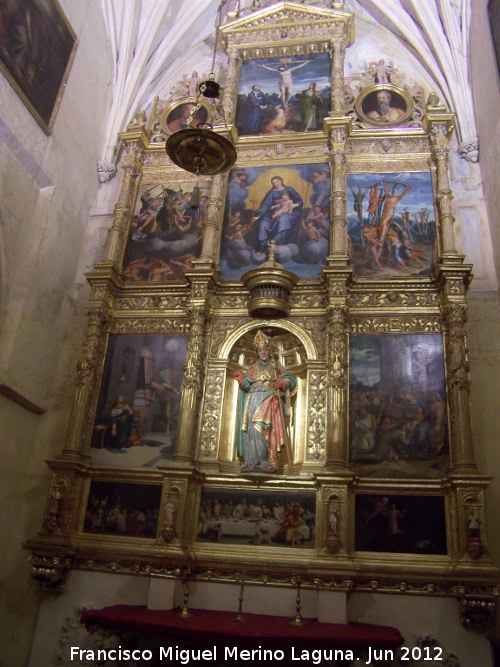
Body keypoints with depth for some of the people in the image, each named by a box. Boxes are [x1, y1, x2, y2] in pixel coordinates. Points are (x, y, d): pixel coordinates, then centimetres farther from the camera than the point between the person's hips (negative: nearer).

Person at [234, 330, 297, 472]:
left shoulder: (275, 367, 12)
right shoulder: (253, 367, 16)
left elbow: (290, 378, 9)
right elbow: (247, 385, 7)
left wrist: (282, 383, -11)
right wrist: (240, 377, -12)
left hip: (268, 402, -2)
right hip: (253, 401, 2)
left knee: (263, 430, -16)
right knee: (251, 430, -9)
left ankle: (265, 463, -13)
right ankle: (252, 462, -6)